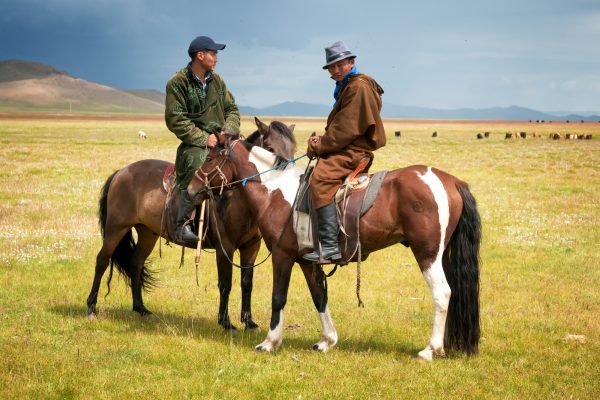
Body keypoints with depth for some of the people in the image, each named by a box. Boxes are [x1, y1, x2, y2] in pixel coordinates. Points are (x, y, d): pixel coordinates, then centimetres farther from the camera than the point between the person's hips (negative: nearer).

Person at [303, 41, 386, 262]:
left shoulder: (358, 86, -12)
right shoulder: (346, 86, 22)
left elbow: (346, 129, -18)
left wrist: (319, 146, -12)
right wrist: (322, 141, 6)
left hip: (355, 152, -12)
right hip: (347, 150, 12)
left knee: (321, 177, -30)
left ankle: (329, 245, -37)